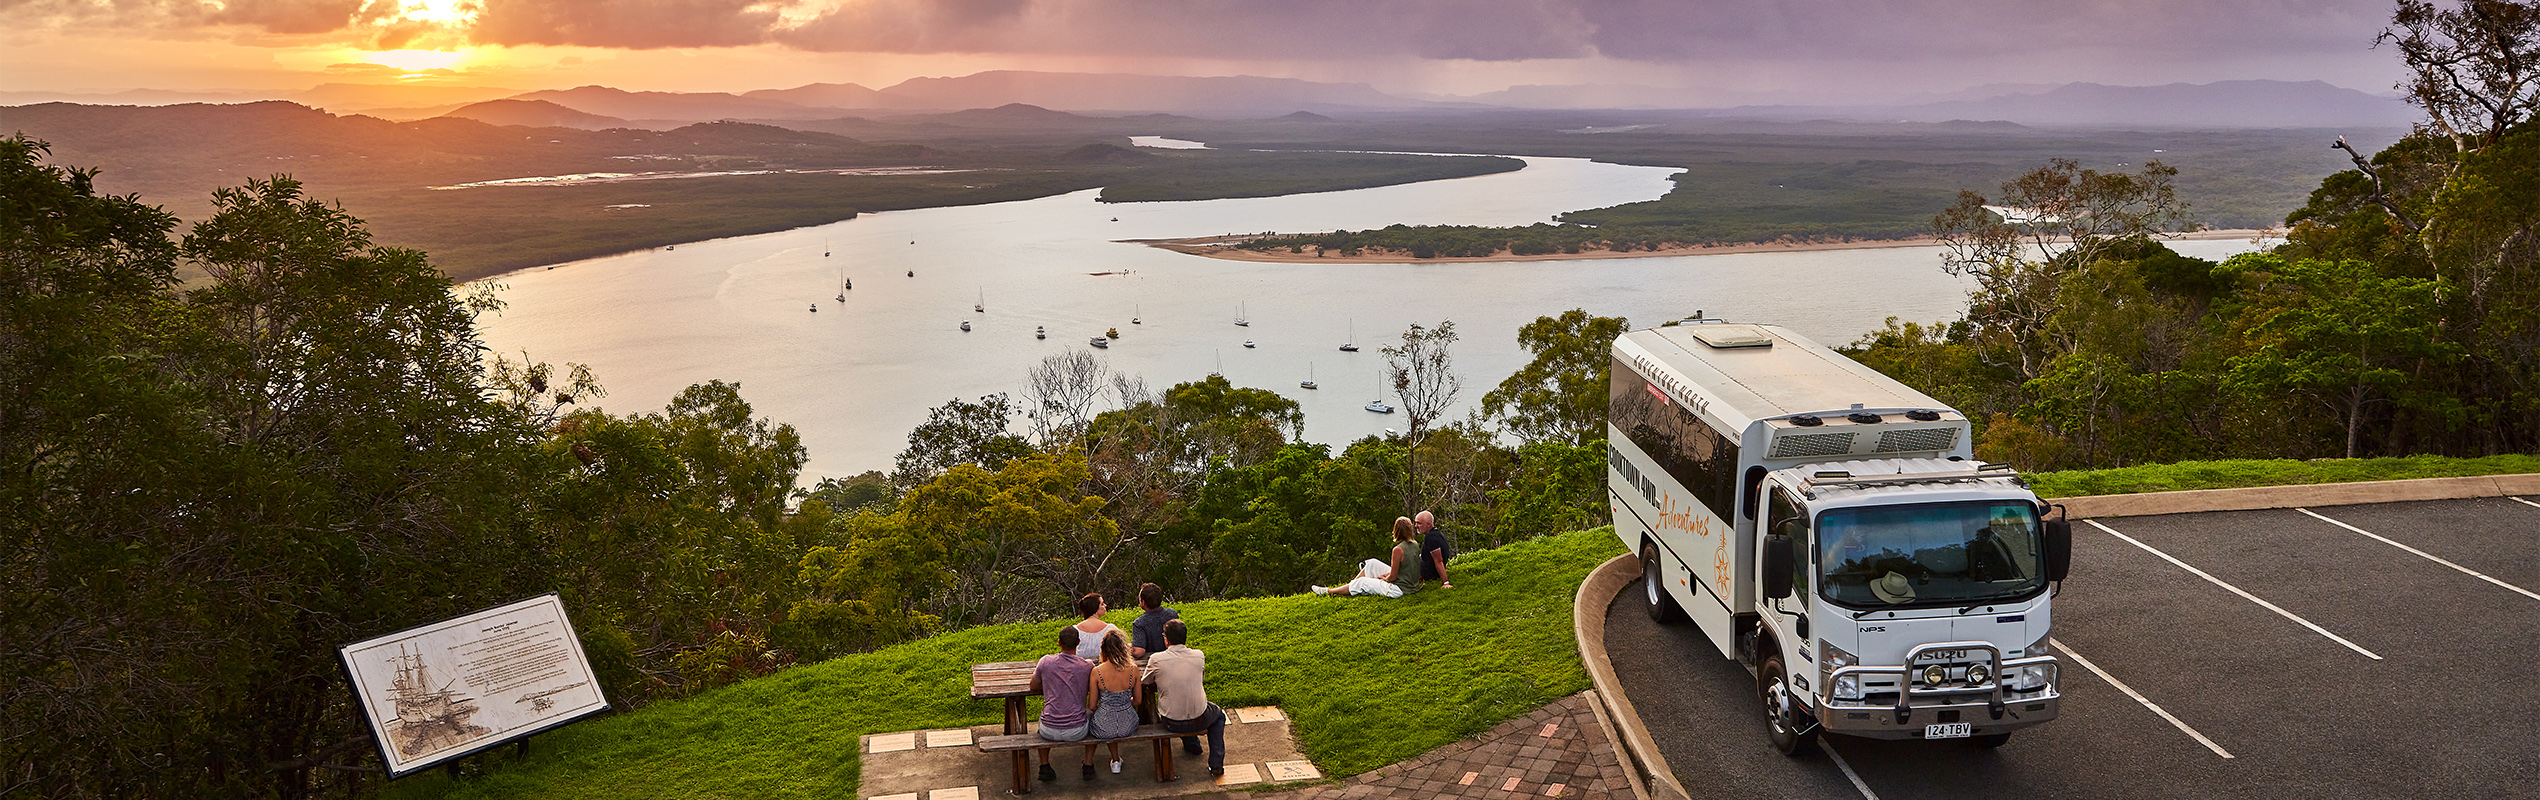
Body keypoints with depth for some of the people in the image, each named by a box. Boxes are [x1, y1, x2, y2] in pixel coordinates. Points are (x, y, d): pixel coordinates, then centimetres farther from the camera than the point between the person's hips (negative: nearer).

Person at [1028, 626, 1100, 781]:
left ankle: (1044, 767, 34)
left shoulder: (1046, 661, -6)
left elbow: (1033, 686, 12)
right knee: (1092, 714, 33)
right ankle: (1088, 766, 30)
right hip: (1076, 731, -1)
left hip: (1050, 732, 1)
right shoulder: (1087, 666, -8)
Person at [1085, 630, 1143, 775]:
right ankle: (1116, 761, 50)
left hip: (1105, 729, -2)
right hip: (1129, 726, 2)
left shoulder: (1097, 672, -17)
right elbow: (1138, 701, 2)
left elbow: (1092, 706, -7)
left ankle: (1116, 760, 44)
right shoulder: (1133, 669, -10)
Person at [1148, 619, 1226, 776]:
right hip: (1200, 720, 0)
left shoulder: (1156, 659, -13)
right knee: (1219, 715, 34)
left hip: (1170, 723, 0)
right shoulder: (1199, 656, -7)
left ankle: (1191, 745, 54)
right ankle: (1216, 764, 23)